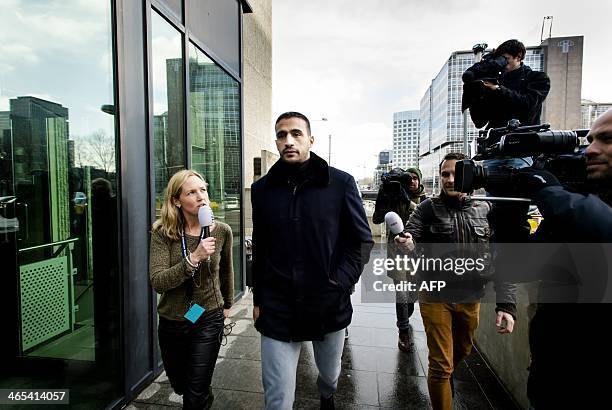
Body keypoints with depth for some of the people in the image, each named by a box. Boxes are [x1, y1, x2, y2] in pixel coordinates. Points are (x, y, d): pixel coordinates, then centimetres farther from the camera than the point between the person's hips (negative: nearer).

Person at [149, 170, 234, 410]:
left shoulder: (222, 231, -12)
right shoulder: (163, 233, -15)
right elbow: (157, 282, -24)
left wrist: (227, 304, 17)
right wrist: (194, 258, -35)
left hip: (209, 320, -2)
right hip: (171, 322, 2)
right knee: (179, 386, 26)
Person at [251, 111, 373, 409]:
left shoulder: (341, 183, -8)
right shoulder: (262, 189, 0)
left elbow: (362, 240, -2)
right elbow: (259, 249, 6)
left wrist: (340, 283, -12)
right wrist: (258, 300, 9)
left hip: (330, 304, 0)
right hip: (277, 309, 0)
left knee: (330, 376, 26)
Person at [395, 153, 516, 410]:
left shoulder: (485, 210, -1)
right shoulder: (428, 208, -8)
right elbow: (411, 237, -20)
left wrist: (507, 304, -10)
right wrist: (407, 243, -44)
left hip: (471, 299, 4)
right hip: (435, 297, -4)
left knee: (462, 352, 26)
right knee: (441, 364, 4)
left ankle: (446, 378, 57)